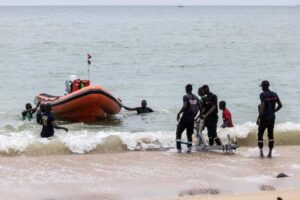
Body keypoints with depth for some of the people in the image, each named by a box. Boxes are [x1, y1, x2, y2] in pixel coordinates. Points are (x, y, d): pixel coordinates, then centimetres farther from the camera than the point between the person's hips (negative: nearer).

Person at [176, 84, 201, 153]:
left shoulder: (186, 97, -9)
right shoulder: (195, 97, 10)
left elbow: (184, 106, -21)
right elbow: (199, 107, 12)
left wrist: (178, 114, -11)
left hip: (185, 116, -6)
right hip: (192, 117, 6)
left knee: (178, 132, 5)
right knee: (189, 133, 14)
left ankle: (179, 148, -4)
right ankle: (189, 148, 2)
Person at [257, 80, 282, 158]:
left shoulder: (263, 94, -13)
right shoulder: (274, 94, 6)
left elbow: (262, 107, -22)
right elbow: (280, 105, 9)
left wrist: (258, 118, -19)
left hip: (264, 117, -6)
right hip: (272, 117, 6)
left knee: (260, 135, 5)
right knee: (270, 135, 10)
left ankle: (261, 151, -5)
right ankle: (270, 153, 10)